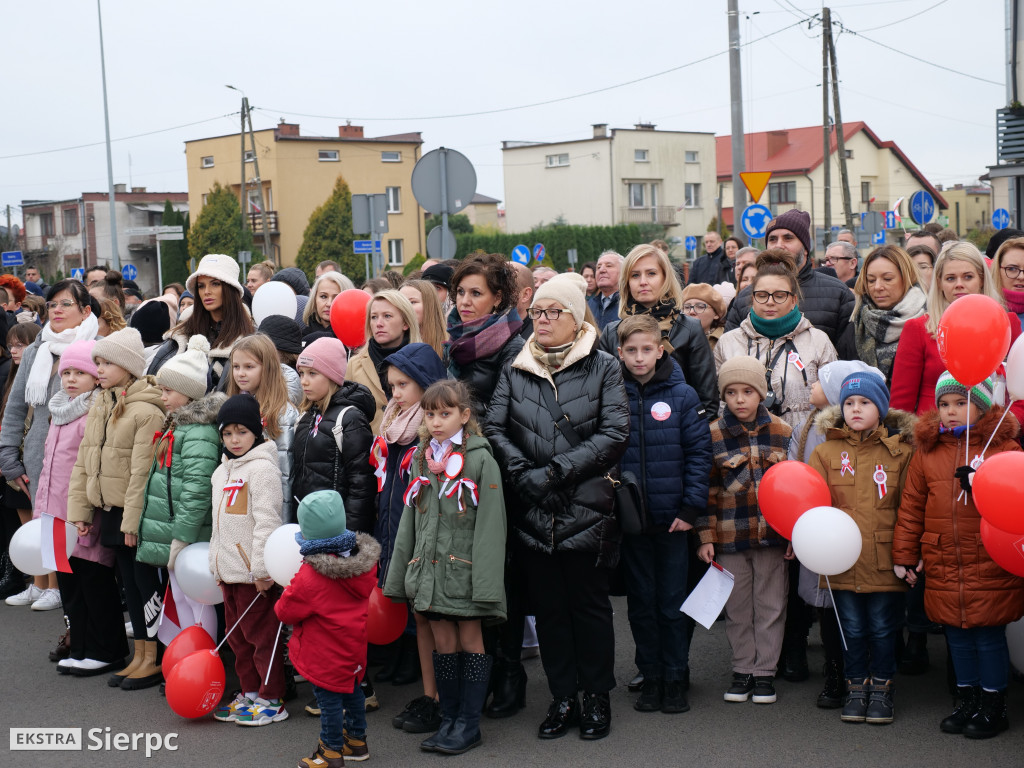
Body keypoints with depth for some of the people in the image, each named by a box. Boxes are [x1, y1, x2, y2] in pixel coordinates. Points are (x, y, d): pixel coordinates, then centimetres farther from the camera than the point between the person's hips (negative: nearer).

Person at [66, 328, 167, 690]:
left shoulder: (147, 411, -16)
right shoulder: (99, 408, 11)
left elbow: (143, 471, -19)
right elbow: (84, 462, 14)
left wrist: (133, 521, -19)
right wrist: (79, 508, 9)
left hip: (138, 515, -8)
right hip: (111, 512, 8)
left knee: (147, 582, 0)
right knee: (129, 583, 14)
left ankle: (154, 660, 9)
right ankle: (139, 657, 23)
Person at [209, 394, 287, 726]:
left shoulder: (262, 467, -11)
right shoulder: (221, 471, 16)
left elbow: (266, 521, -17)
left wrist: (262, 568, -20)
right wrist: (216, 566, 19)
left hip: (255, 573, -9)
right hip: (228, 572, 9)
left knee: (261, 635, -2)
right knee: (238, 636, 15)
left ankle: (272, 700, 6)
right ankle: (249, 693, 26)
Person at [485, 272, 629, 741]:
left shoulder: (602, 368, 0)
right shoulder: (515, 371, 8)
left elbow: (615, 432, -9)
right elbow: (493, 428, 3)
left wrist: (556, 472, -14)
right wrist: (523, 473, -13)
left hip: (586, 509, -3)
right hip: (532, 512, 3)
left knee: (589, 604, 7)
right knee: (548, 606, 9)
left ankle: (596, 698, 20)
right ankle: (563, 698, 20)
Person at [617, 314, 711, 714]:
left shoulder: (681, 396, -2)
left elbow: (699, 452, -2)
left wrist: (691, 507, -8)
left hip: (672, 517, -1)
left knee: (672, 602, 5)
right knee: (641, 602, 10)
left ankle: (675, 678, 17)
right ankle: (650, 677, 22)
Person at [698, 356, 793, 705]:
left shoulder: (782, 432, 1)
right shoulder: (713, 435, -2)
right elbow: (707, 490, 1)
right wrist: (706, 537, -3)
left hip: (773, 533, 0)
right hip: (731, 534, 0)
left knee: (770, 605, 7)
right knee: (737, 607, 8)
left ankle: (765, 671, 18)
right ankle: (743, 669, 21)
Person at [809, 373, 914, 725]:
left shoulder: (900, 452, 2)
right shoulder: (826, 452, 4)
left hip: (884, 561, -1)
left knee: (883, 628, 8)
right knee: (852, 629, 11)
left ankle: (881, 687, 25)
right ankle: (856, 686, 27)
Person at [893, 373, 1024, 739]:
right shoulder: (927, 452, 7)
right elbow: (911, 508, 10)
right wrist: (904, 555, 9)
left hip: (991, 568, -3)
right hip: (943, 568, 4)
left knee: (989, 636, 4)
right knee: (957, 637, 13)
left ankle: (994, 705, 18)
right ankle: (967, 701, 28)